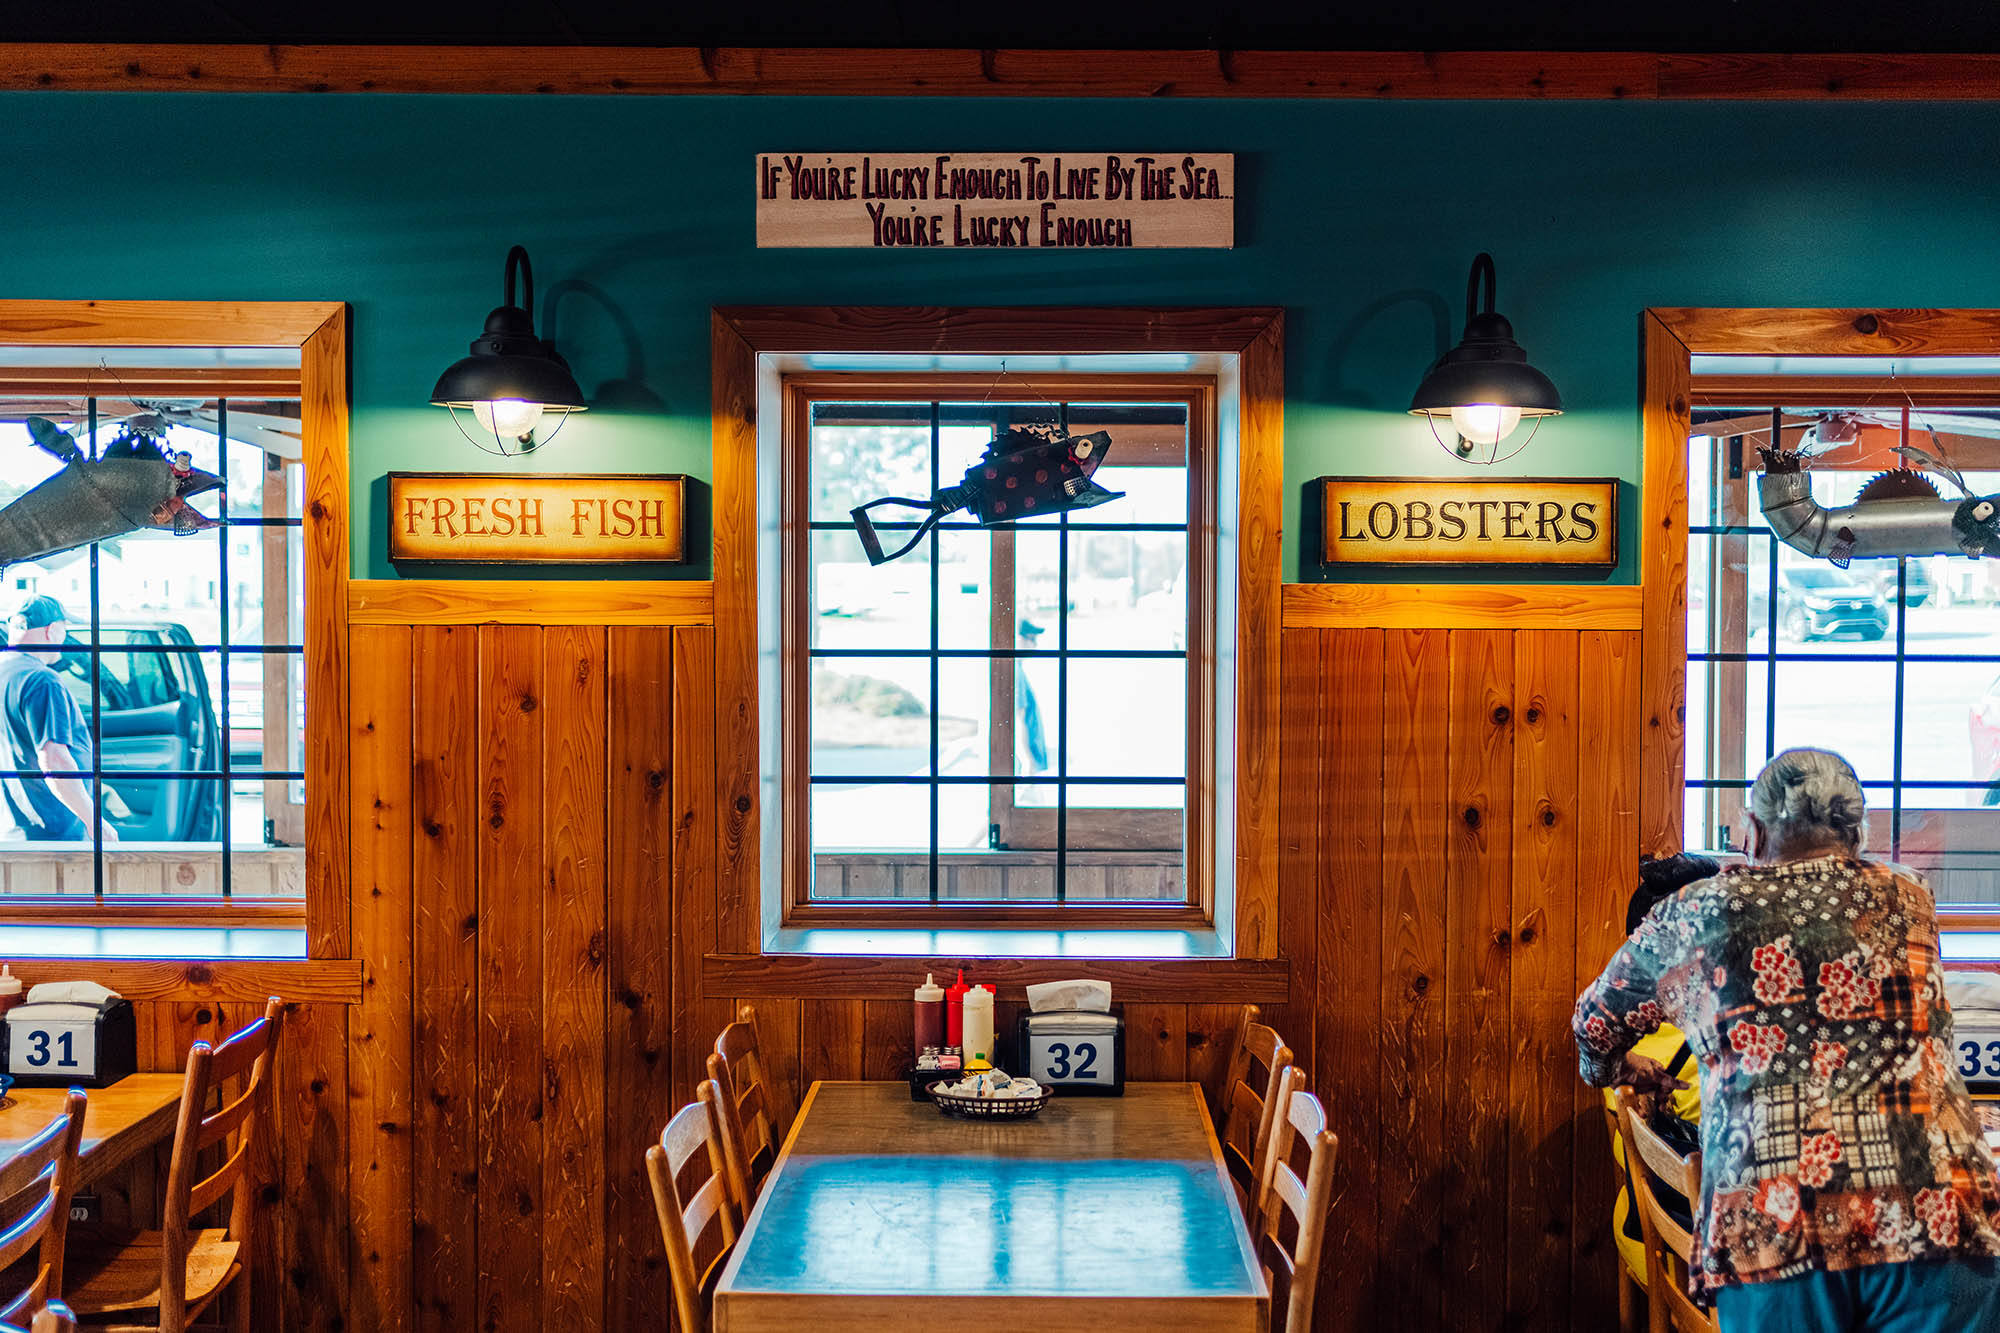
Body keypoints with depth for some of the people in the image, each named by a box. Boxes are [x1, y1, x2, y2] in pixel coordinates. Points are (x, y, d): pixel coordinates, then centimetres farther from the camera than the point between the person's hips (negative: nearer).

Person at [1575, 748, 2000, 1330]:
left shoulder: (1696, 916, 11)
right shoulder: (1910, 903, 17)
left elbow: (1598, 1020, 25)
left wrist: (1618, 1070, 48)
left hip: (1766, 1226, -1)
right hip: (1935, 1214, 1)